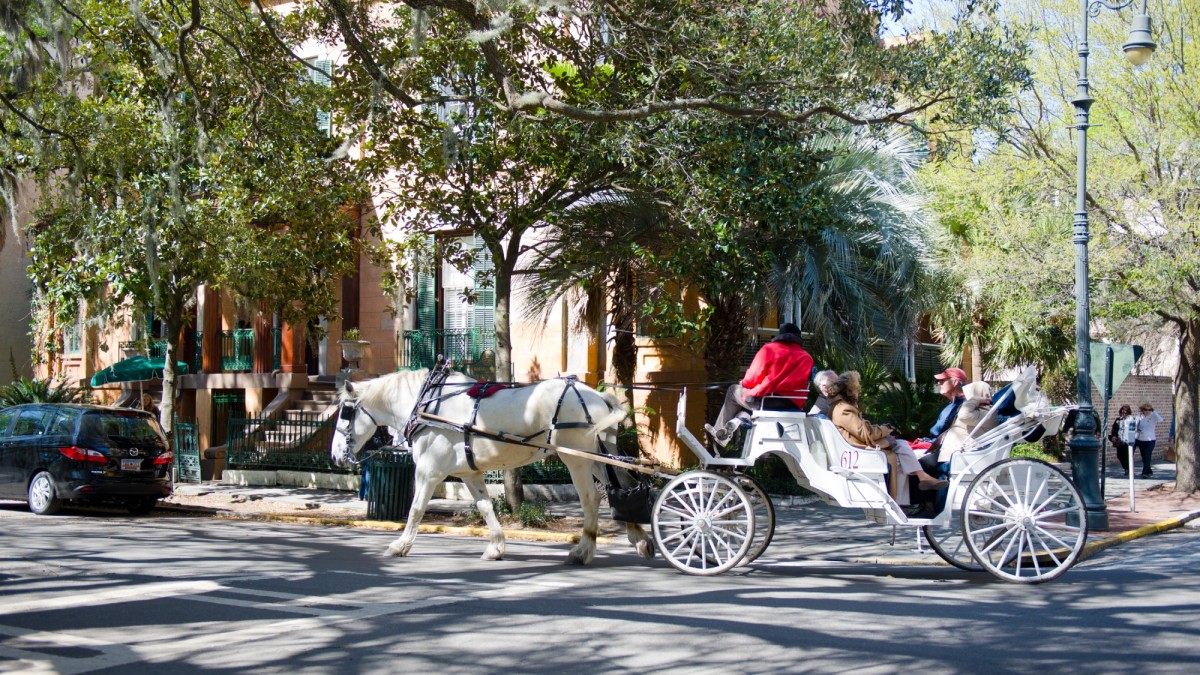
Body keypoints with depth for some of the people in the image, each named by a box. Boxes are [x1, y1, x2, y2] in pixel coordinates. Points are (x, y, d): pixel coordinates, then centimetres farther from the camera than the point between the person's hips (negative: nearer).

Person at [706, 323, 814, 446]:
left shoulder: (770, 349, -1)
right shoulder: (807, 357, 10)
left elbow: (753, 378, -2)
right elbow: (802, 383, 13)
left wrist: (744, 383, 21)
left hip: (768, 402, -5)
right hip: (794, 405, 5)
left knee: (733, 391, 24)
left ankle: (721, 433, 30)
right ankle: (736, 422, 11)